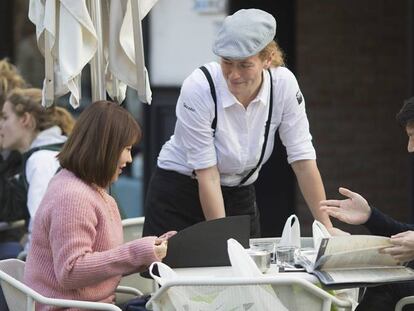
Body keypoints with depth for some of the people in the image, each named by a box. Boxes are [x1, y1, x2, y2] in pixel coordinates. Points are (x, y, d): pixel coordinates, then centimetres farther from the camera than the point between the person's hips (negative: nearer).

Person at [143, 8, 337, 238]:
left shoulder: (283, 84, -16)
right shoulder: (198, 89, -25)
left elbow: (303, 161, -12)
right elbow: (207, 174, -23)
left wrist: (326, 226, -15)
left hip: (240, 197, 3)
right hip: (178, 193, -3)